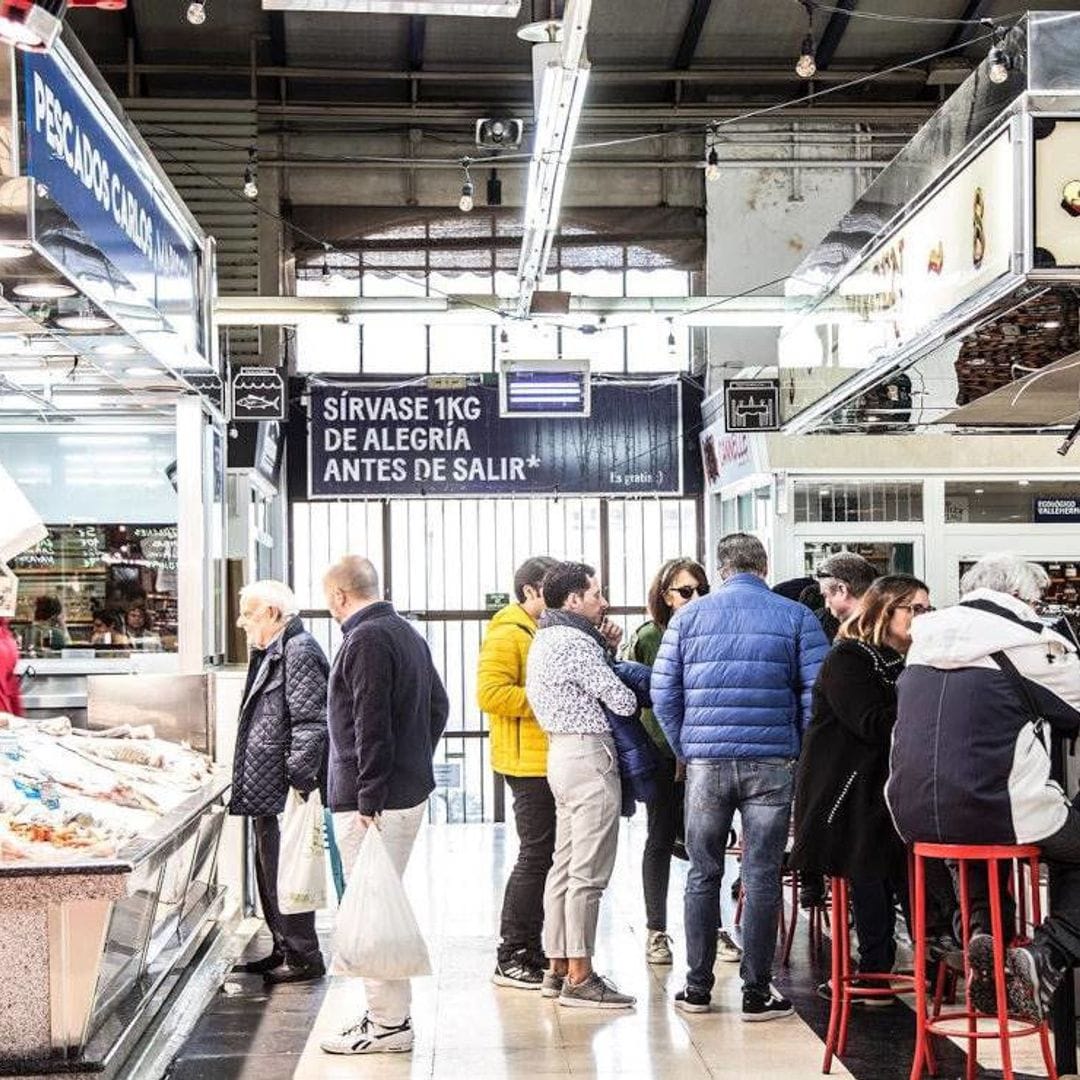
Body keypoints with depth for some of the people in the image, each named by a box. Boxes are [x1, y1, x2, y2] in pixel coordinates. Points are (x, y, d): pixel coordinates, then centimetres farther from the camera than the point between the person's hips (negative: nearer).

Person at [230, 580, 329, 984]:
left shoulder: (300, 652, -15)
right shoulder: (271, 654, 18)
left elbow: (310, 723, -21)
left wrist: (298, 781, -22)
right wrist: (245, 784, 21)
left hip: (284, 793, -11)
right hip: (267, 792, 11)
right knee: (270, 872, 17)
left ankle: (304, 958, 5)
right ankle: (284, 951, 28)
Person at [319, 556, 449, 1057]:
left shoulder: (365, 640, -15)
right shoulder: (407, 633, 15)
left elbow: (371, 728, -21)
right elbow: (438, 706, 21)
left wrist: (369, 800, -19)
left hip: (372, 801, -10)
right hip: (411, 789, 10)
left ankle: (387, 1025, 1)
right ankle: (391, 1012, 24)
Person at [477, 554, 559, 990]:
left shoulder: (544, 631, 20)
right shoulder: (507, 634, -11)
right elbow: (490, 692, -22)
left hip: (548, 761, 10)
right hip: (528, 762, -10)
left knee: (545, 856, 12)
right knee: (536, 856, -8)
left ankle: (530, 949, 20)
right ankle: (510, 957, -1)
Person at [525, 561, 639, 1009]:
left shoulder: (546, 639, 17)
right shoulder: (575, 641, -15)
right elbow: (622, 702, -14)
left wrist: (606, 649, 9)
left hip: (561, 751, 11)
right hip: (589, 754, -11)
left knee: (565, 866, 13)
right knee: (588, 873, -7)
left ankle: (558, 968, 18)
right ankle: (579, 977, -5)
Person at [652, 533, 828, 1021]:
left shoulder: (688, 617, 7)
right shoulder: (796, 618, 3)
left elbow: (663, 696, 4)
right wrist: (803, 754, 9)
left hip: (705, 761, 1)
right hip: (771, 762, -1)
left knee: (702, 875, 11)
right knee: (762, 879, 4)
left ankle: (697, 988, 16)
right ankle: (756, 992, 8)